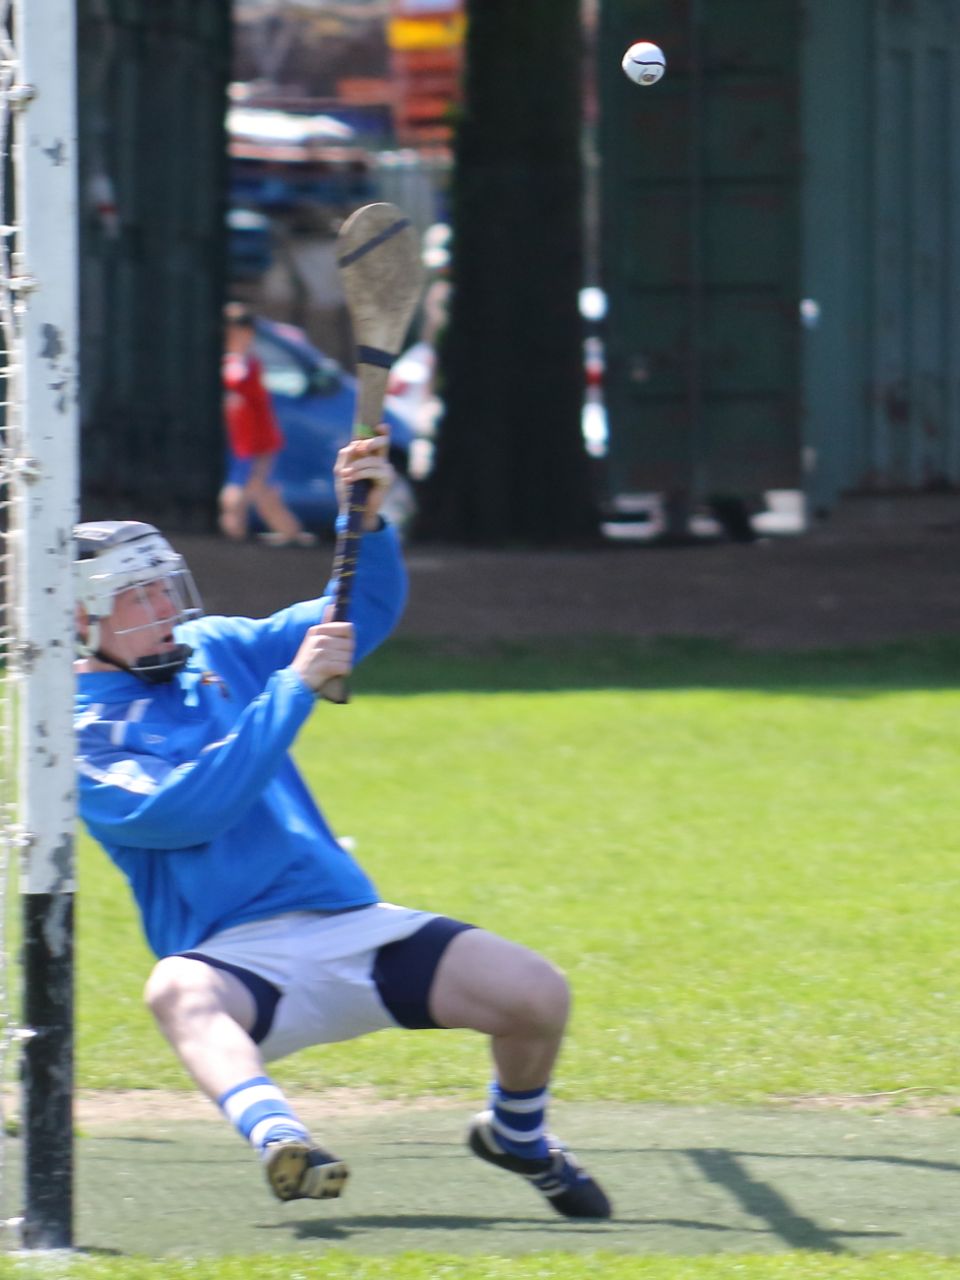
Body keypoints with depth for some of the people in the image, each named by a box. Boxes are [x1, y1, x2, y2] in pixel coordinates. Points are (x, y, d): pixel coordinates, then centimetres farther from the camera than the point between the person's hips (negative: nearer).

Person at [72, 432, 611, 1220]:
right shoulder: (80, 731, -4)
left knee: (536, 995, -12)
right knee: (179, 991, -41)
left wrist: (367, 521, -6)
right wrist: (294, 688, -20)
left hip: (351, 926, 6)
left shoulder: (216, 652, 15)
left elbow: (363, 617, 14)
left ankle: (516, 1136, 19)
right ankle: (277, 1138, -68)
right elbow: (183, 810, -21)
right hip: (240, 960, -6)